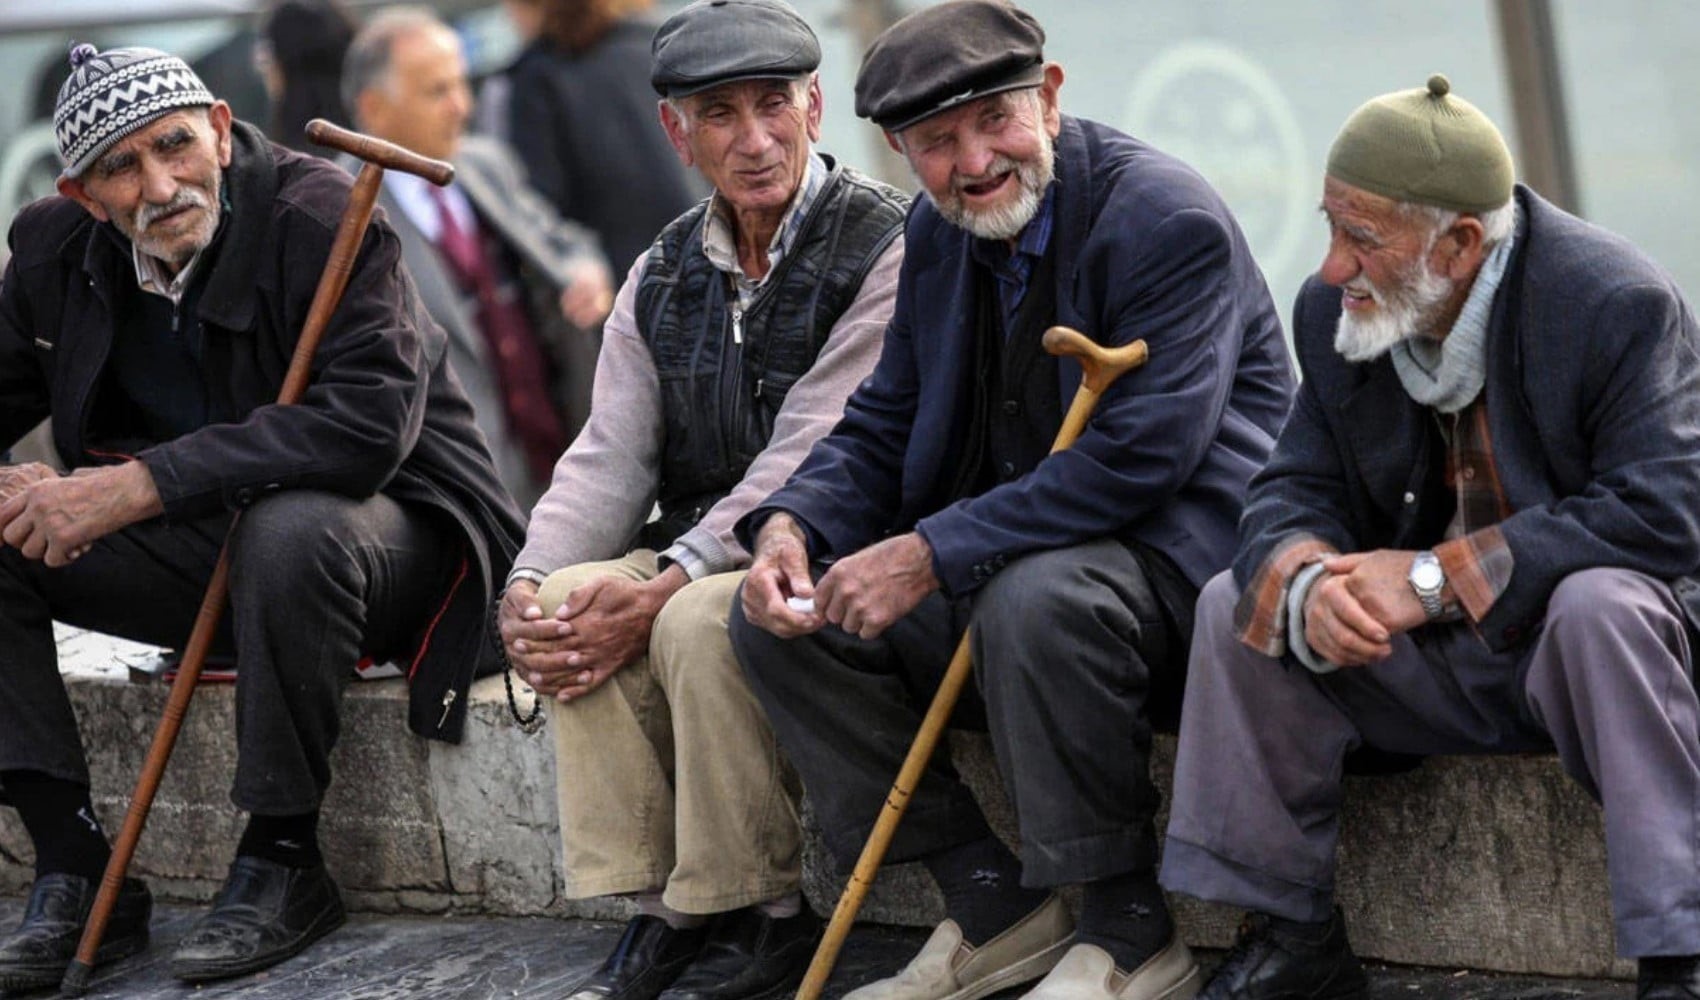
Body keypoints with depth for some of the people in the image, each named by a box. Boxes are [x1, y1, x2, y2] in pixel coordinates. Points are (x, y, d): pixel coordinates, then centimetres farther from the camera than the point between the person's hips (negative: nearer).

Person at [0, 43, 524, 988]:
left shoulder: (321, 218, -21)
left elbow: (369, 423, -33)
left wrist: (141, 485, -36)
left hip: (391, 528, -6)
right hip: (199, 550, 6)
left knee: (288, 530, -40)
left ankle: (284, 863, -22)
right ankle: (76, 870, -12)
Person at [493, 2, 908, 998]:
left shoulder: (884, 248, -12)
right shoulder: (664, 275, 11)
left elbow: (809, 462, -20)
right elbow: (610, 457, 6)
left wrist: (664, 587, -26)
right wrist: (529, 586, -14)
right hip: (703, 552, 7)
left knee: (699, 620, -33)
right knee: (569, 602, -20)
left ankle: (763, 917, -18)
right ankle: (659, 906, -14)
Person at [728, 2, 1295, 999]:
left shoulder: (1168, 220, -18)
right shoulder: (939, 234, 8)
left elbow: (1140, 457, -27)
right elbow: (881, 429, 14)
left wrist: (934, 554, -29)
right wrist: (790, 525, -9)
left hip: (1180, 559, -8)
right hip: (1006, 559, 9)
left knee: (1033, 600, -38)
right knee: (780, 616, -4)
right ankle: (993, 908, 0)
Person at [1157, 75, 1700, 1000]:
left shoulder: (1622, 306, -21)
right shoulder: (1333, 311, -2)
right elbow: (1292, 496, -1)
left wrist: (1438, 576, -30)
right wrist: (1306, 585, -28)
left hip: (1576, 647, -5)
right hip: (1432, 671, 5)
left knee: (1602, 604, -38)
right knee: (1235, 602, -11)